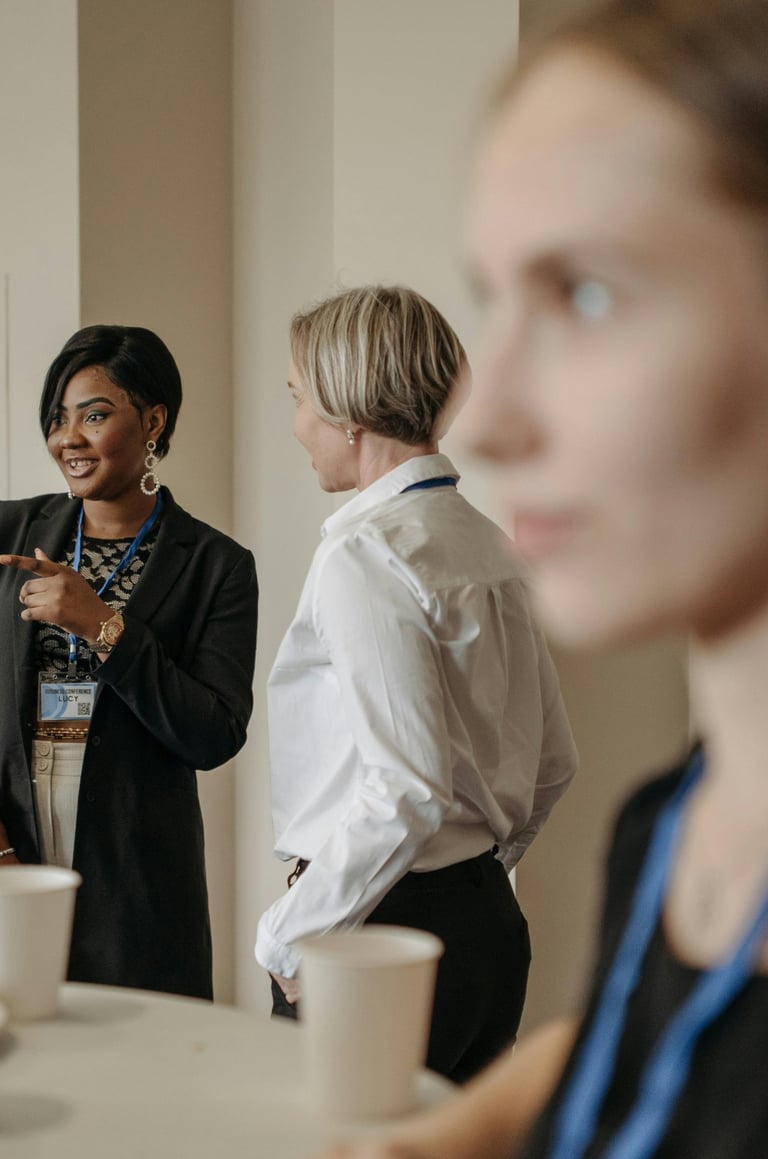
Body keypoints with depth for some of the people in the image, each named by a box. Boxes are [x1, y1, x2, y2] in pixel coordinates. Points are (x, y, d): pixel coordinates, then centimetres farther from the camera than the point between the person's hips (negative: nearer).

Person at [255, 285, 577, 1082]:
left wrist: (287, 937, -13)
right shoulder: (484, 542, 8)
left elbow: (405, 793, -24)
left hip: (383, 931, -8)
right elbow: (553, 763, 15)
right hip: (490, 920, 8)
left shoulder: (365, 554, -17)